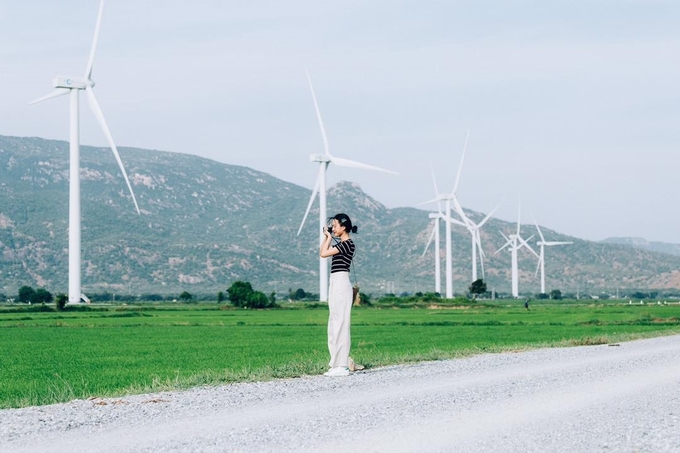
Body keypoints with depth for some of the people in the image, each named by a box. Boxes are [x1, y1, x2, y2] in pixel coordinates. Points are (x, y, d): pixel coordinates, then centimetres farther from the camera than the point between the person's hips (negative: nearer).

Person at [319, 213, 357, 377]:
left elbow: (324, 253, -17)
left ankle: (342, 366, -9)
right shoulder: (341, 244, 16)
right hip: (335, 284, 10)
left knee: (340, 323, -9)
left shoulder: (348, 244, -12)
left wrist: (329, 238, -4)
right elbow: (322, 252, 26)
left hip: (341, 283, -10)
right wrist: (326, 237, 18)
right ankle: (337, 364, 13)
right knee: (335, 325, 10)